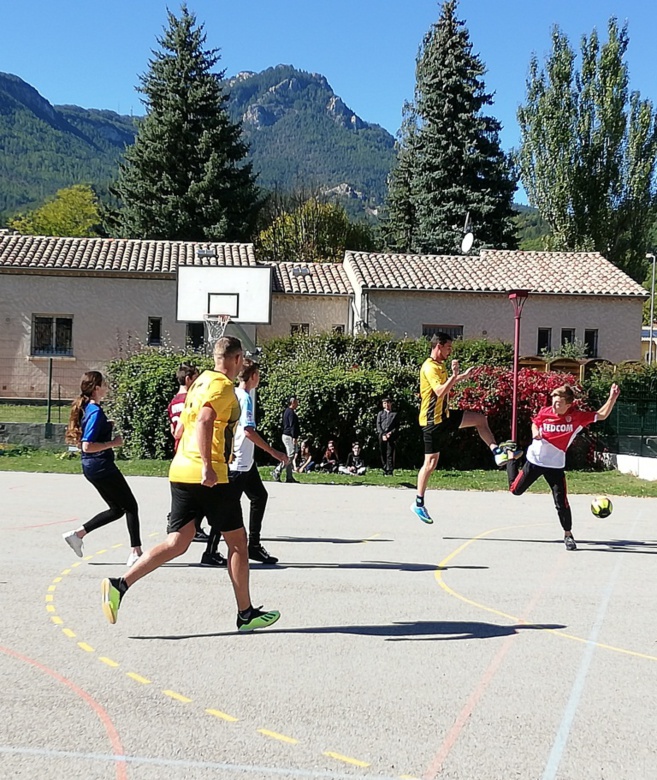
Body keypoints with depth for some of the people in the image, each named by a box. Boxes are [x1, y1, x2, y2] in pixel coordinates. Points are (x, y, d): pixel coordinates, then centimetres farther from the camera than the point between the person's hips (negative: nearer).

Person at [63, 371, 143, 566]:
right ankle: (136, 553, 3)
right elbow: (87, 446, -25)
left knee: (117, 509, 17)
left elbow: (83, 438, 22)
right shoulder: (96, 412, -19)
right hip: (102, 466, -10)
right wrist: (113, 443, -17)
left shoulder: (85, 408, 10)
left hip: (91, 467, 10)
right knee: (131, 507, 1)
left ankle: (78, 533, 12)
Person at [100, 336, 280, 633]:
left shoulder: (201, 381, 18)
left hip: (180, 471, 8)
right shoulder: (223, 386, -8)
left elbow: (180, 429, 24)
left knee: (177, 543, 5)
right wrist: (207, 466, -30)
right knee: (237, 541, 5)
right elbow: (204, 421, -25)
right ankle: (246, 614, 13)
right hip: (209, 478, -8)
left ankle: (120, 584, -9)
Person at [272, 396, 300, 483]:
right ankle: (277, 471, -14)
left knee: (289, 456, 11)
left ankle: (289, 477, 11)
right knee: (290, 456, -11)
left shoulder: (287, 411, 17)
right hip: (289, 436, -11)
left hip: (285, 436, 11)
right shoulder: (291, 412, -14)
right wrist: (294, 437, -22)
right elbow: (292, 426, -20)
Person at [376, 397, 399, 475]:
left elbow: (397, 426, 8)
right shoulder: (380, 413, 19)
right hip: (381, 436, 2)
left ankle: (390, 472, -10)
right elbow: (378, 425, 9)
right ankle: (385, 471, 3)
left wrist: (391, 433, -8)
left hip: (391, 436, -2)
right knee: (383, 454, 0)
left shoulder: (395, 414, 15)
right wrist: (383, 434, -5)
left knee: (390, 454, -8)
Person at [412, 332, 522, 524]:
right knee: (431, 463, -4)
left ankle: (497, 452, 8)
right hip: (432, 420, -9)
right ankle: (418, 503, 6)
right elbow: (439, 392, -32)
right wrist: (454, 375, -35)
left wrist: (462, 376, 32)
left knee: (480, 419, 11)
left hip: (444, 415, 9)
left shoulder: (440, 365, 10)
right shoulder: (429, 367, -20)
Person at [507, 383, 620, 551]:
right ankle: (511, 458, 44)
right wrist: (535, 432, -12)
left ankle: (568, 535, 16)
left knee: (562, 503, -5)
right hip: (534, 460, 1)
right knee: (515, 489, 15)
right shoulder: (545, 412, -11)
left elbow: (602, 415, -12)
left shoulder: (576, 416, -15)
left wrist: (612, 398, -27)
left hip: (555, 466, -1)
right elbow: (535, 423, 10)